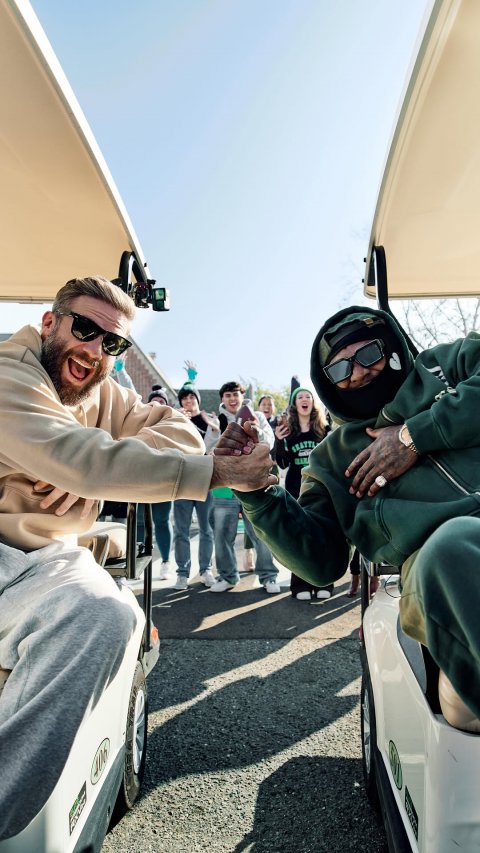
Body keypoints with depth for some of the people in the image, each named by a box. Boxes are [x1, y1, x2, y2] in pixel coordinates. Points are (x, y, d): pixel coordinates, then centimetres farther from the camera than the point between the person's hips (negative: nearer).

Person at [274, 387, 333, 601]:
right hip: (296, 488, 0)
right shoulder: (287, 430, 5)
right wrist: (278, 441, -12)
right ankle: (301, 585, 8)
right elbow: (282, 464, 1)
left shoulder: (324, 428, 4)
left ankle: (323, 583, 12)